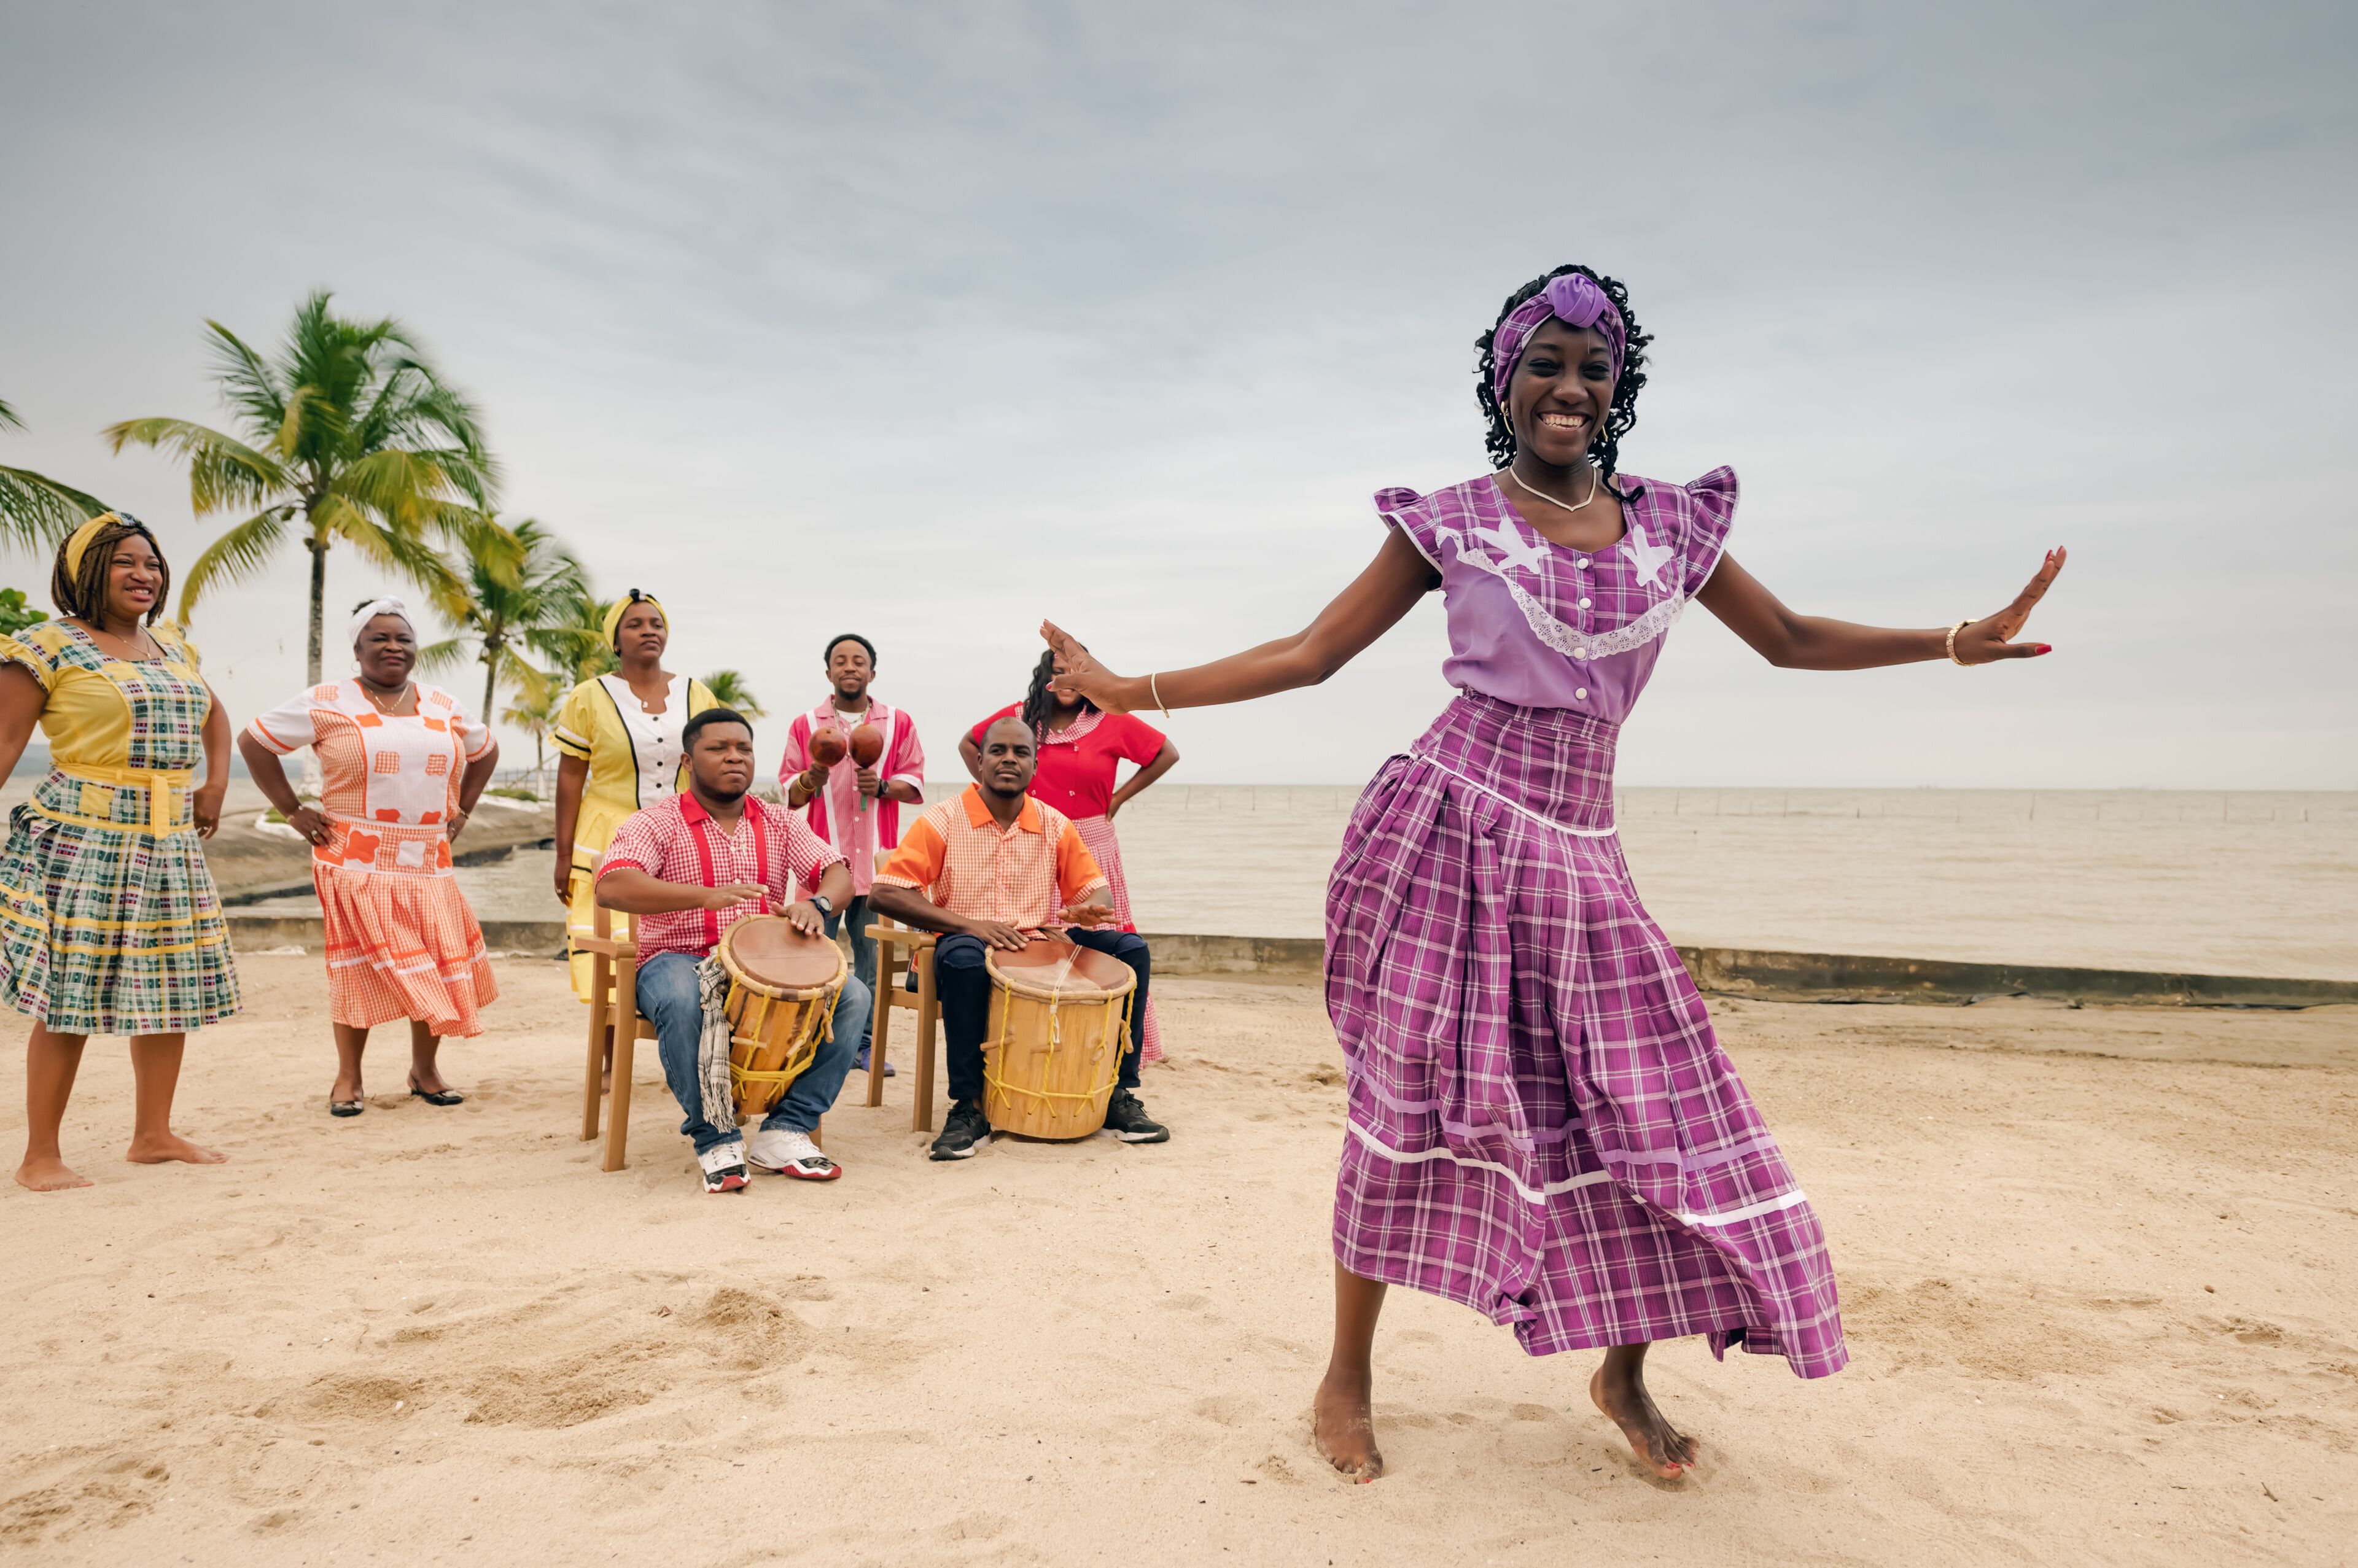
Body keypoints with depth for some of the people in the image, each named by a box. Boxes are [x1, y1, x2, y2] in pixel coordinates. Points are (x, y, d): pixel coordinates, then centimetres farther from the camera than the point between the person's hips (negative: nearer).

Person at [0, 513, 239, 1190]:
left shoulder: (172, 646, 15)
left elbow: (215, 717, 30)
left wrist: (216, 782, 16)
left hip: (172, 844, 7)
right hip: (82, 842, -7)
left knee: (172, 990, 9)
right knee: (69, 1000, -5)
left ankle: (154, 1134, 21)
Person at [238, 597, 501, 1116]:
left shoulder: (445, 708, 11)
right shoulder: (327, 703, -1)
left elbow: (486, 751, 26)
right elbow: (253, 741, 2)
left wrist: (461, 811, 16)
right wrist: (292, 811, -1)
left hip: (428, 863, 4)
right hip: (356, 861, -4)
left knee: (440, 963, 1)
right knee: (362, 965, -2)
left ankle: (425, 1068, 17)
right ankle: (349, 1078, 11)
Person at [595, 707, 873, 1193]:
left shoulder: (778, 824, 10)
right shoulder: (656, 823, -3)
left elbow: (838, 874, 0)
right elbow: (610, 887, -22)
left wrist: (816, 905, -27)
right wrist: (708, 895, -36)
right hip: (680, 961, -4)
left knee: (852, 996, -19)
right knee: (683, 1001, -39)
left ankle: (786, 1131, -16)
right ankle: (716, 1139, -21)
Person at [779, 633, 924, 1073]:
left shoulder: (899, 723, 9)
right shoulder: (805, 725, 9)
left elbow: (915, 784, 8)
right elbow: (790, 794, 8)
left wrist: (882, 786, -12)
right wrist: (809, 781, -14)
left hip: (876, 857, 0)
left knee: (871, 954, 2)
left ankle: (865, 1044, 9)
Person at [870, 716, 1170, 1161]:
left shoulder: (1055, 826, 7)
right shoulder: (943, 820, -5)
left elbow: (1092, 889, 12)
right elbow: (887, 893, -12)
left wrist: (1085, 910, -16)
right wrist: (967, 922, -23)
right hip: (965, 948, -4)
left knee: (1131, 948, -12)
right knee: (964, 955, -40)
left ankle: (1119, 1094, -5)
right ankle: (967, 1107, -28)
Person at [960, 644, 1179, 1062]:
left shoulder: (1111, 722, -2)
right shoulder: (1020, 717, 4)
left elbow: (1167, 754, 3)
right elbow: (969, 745, 18)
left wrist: (1119, 798, 0)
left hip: (1092, 846, -2)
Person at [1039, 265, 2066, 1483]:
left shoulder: (1669, 523, 12)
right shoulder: (1452, 524, 2)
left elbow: (1791, 639, 20)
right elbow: (1310, 653, 1)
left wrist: (1959, 640, 12)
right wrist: (1129, 691, -3)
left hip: (1578, 852, 4)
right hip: (1453, 827, -4)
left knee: (1653, 1107, 2)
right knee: (1408, 1099, 0)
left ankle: (1624, 1374, 26)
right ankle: (1346, 1379, 18)